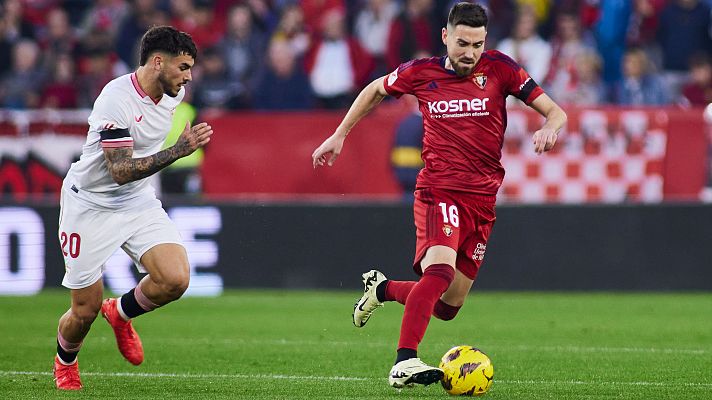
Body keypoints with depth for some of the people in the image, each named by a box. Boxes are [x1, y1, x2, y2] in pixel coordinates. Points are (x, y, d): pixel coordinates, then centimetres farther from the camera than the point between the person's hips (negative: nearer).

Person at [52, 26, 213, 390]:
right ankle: (65, 361, 36)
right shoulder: (116, 99, -26)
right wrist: (178, 151, -38)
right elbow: (120, 171, -32)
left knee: (176, 279, -18)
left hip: (139, 203, 6)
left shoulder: (173, 94, -3)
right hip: (90, 206, -6)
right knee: (85, 310, 0)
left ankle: (121, 313, 13)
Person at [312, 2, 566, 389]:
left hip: (482, 197, 3)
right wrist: (339, 135, 19)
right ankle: (404, 363, -36)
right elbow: (375, 90, 20)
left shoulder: (499, 68, 0)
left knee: (448, 306, 7)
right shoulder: (421, 73, 0)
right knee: (440, 269, -31)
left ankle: (381, 289, 36)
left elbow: (556, 112, 1)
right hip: (439, 191, -3)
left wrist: (549, 128, -22)